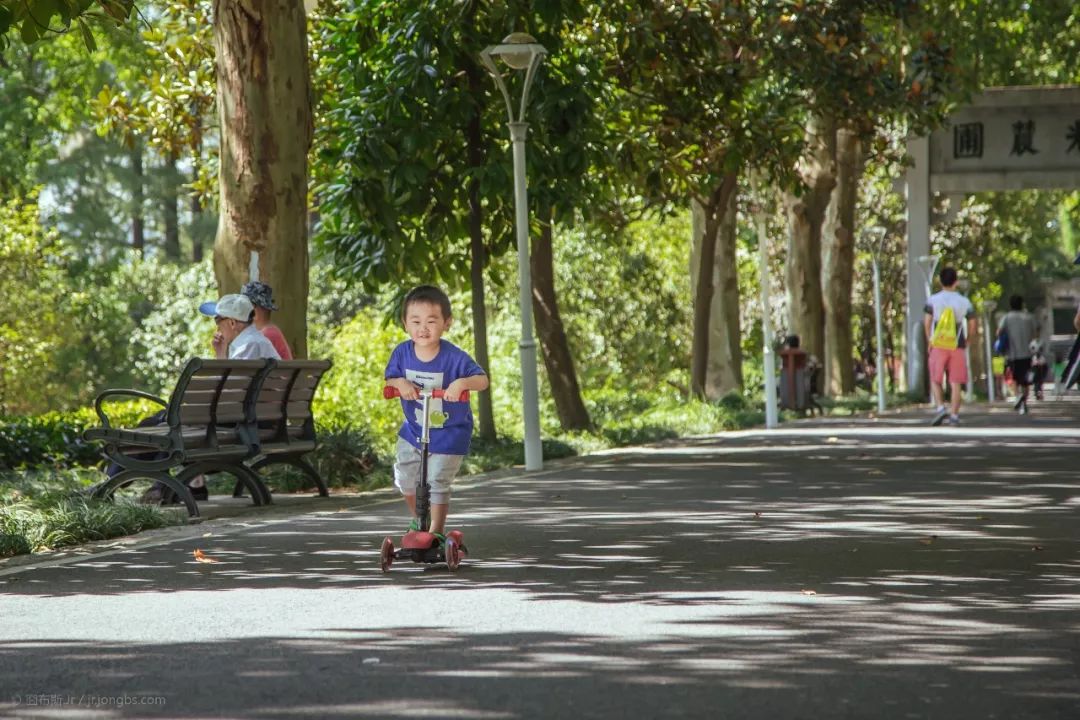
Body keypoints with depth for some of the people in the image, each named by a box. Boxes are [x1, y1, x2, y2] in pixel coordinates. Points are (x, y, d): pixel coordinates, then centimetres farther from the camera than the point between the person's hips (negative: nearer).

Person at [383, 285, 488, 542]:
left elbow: (483, 380, -23)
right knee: (405, 480, 14)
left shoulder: (454, 357, -22)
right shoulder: (402, 353, -10)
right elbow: (389, 379, -5)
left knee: (437, 484, -5)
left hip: (449, 434, -5)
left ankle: (437, 531, 15)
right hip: (413, 430, 5)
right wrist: (400, 383, -29)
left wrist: (462, 382, -44)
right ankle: (418, 520, 42)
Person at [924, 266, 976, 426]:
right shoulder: (964, 302, 3)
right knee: (955, 383, 3)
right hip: (957, 347, 1)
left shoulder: (933, 300, 0)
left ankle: (940, 407, -12)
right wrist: (966, 342, 18)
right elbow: (972, 326, 5)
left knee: (936, 380, 7)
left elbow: (927, 322, -2)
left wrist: (929, 342, 9)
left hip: (938, 346, -1)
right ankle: (954, 415, 0)